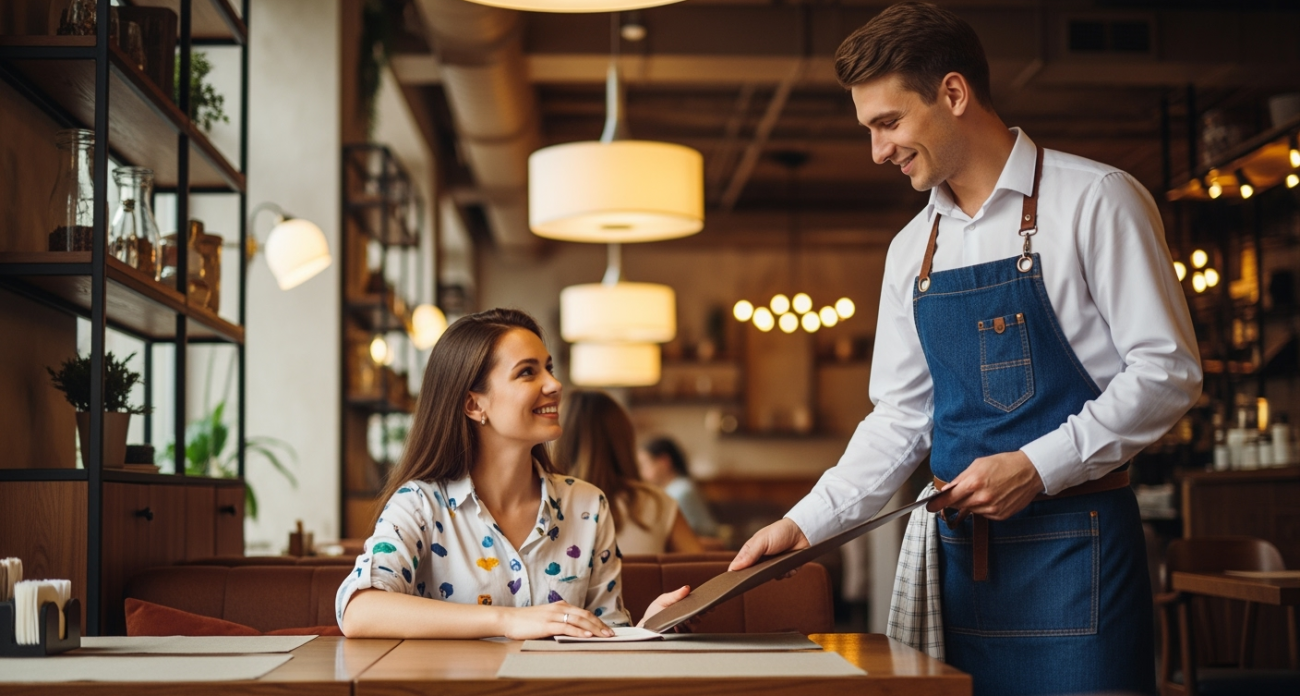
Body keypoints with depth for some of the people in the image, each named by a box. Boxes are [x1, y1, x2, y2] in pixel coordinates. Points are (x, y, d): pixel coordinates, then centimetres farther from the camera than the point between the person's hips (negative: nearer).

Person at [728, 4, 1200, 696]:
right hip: (959, 553, 5)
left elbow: (1167, 372, -9)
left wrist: (1037, 467, -16)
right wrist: (804, 523, 2)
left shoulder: (1095, 202, -5)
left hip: (1073, 547, -5)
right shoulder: (912, 249, 12)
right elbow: (900, 418, 13)